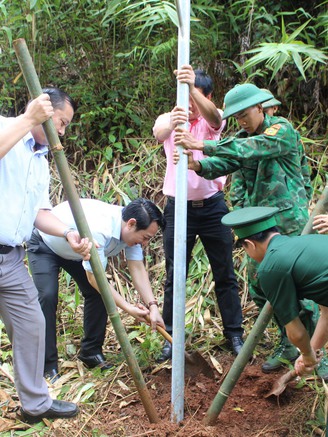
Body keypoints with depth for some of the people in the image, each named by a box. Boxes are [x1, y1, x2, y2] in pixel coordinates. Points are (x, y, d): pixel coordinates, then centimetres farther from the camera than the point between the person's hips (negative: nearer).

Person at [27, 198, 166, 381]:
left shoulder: (131, 228, -20)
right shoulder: (99, 229, -44)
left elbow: (138, 269, -19)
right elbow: (94, 278, -36)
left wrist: (153, 306, -29)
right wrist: (128, 308, -33)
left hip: (75, 250, 8)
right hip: (44, 246, -7)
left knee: (100, 293, -2)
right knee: (47, 297, -21)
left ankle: (91, 352, 13)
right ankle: (48, 366, -11)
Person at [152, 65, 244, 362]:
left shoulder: (212, 120, -2)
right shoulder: (168, 119, -1)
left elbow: (213, 117, -28)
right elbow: (158, 134, -26)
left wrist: (192, 87, -48)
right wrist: (171, 124, -51)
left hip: (212, 205, 0)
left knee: (225, 274, 7)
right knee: (174, 276, 6)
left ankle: (235, 334, 20)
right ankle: (170, 337, 17)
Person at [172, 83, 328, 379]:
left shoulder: (282, 129, -11)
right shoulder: (242, 140, 10)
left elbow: (249, 149, -29)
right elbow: (222, 163, -7)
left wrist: (202, 145, -36)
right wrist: (197, 164, -29)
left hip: (290, 223, -7)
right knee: (260, 287, 9)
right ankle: (289, 345, 25)